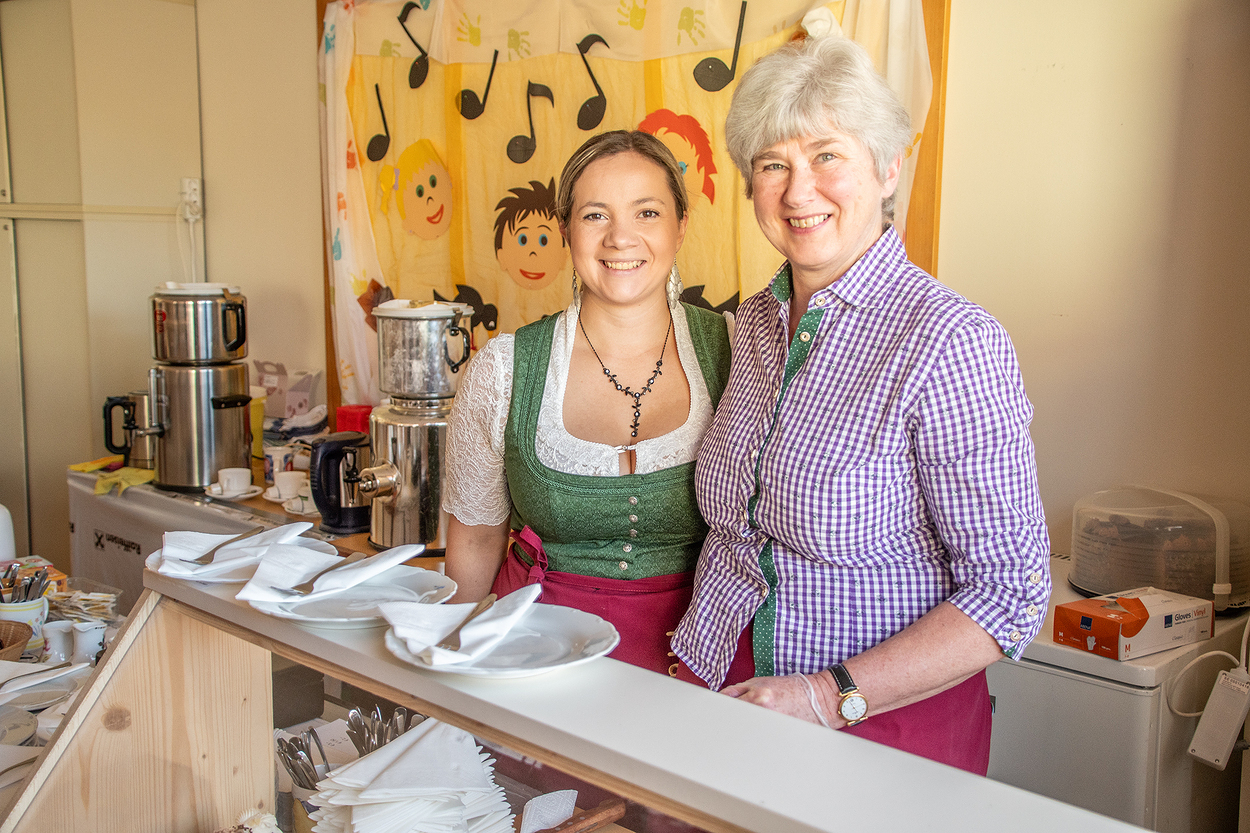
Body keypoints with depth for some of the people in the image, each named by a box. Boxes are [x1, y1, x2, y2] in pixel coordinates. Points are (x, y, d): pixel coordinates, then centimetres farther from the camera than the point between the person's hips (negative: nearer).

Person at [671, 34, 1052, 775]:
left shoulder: (949, 341, -18)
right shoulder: (756, 322, 3)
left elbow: (1012, 592, -18)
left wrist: (831, 696, -23)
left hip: (886, 729, -6)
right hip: (721, 695, 6)